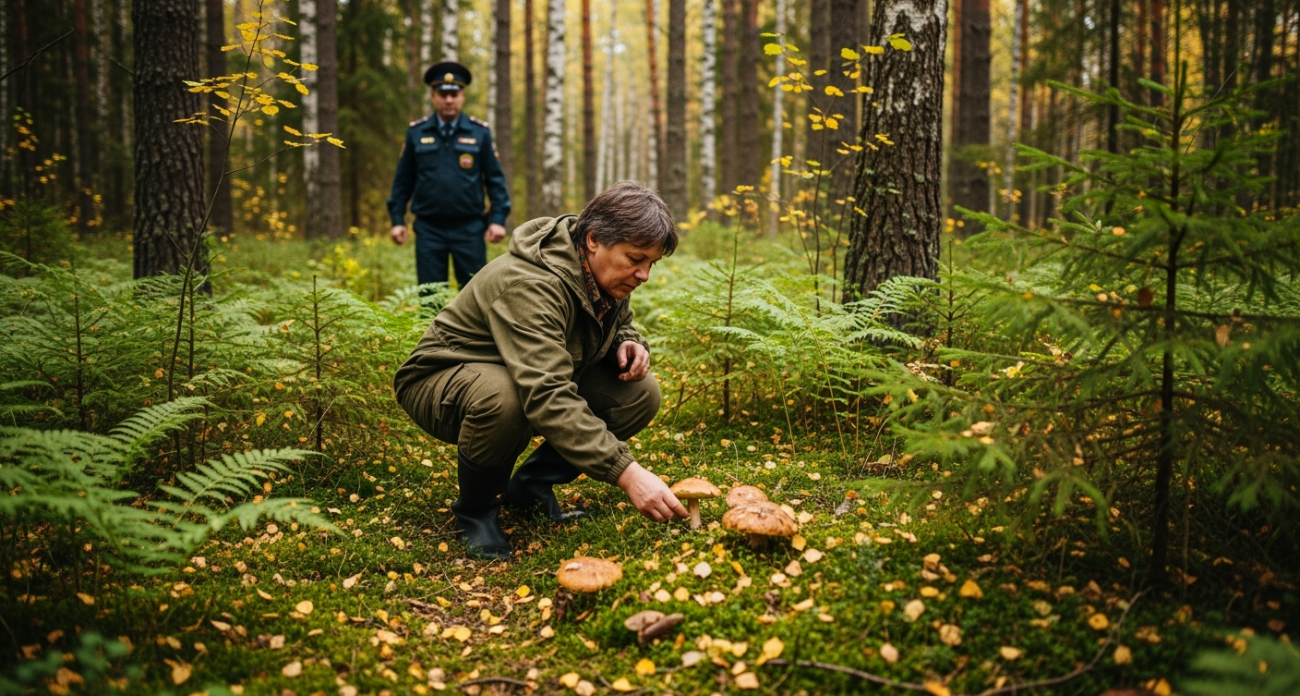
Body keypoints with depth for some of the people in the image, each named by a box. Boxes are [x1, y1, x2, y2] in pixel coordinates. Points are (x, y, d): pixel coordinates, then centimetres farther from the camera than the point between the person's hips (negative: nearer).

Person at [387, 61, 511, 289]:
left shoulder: (480, 132, 2)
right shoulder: (416, 132, 5)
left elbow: (495, 178, 3)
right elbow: (403, 180, 9)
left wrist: (498, 219, -5)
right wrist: (397, 219, 4)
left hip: (469, 228, -1)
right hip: (429, 228, 1)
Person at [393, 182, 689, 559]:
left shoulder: (607, 274, -7)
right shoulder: (530, 285, -34)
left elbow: (617, 325, 15)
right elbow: (546, 399, -45)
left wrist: (628, 343, -12)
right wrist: (626, 472, -51)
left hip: (538, 377, 8)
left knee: (640, 394, -13)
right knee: (504, 397, -42)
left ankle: (529, 487, 3)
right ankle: (476, 507, -11)